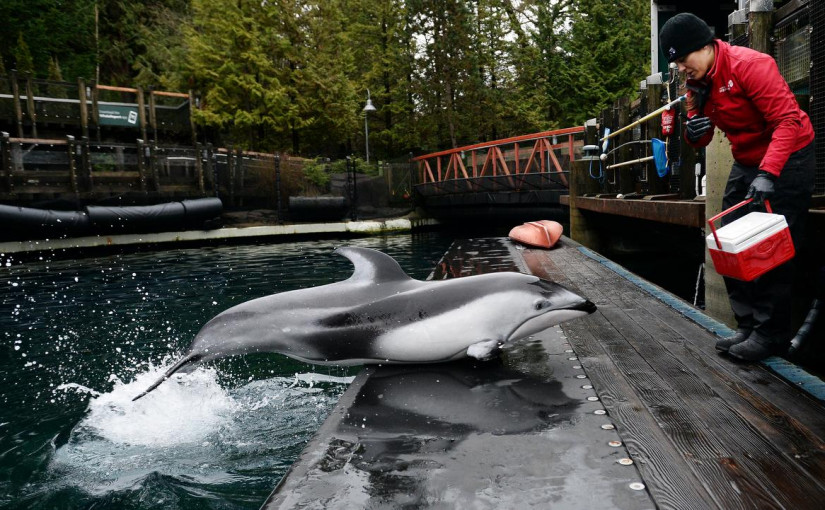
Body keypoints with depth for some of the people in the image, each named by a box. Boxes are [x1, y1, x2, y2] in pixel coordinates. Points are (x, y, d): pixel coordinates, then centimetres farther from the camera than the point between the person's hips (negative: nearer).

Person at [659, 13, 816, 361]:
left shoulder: (749, 64, -22)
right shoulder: (697, 83, 1)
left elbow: (788, 120, -27)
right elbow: (700, 142, 7)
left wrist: (767, 174, -36)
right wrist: (693, 133, -18)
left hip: (787, 159, -8)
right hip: (745, 163, 8)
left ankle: (772, 334, 3)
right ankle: (748, 326, 15)